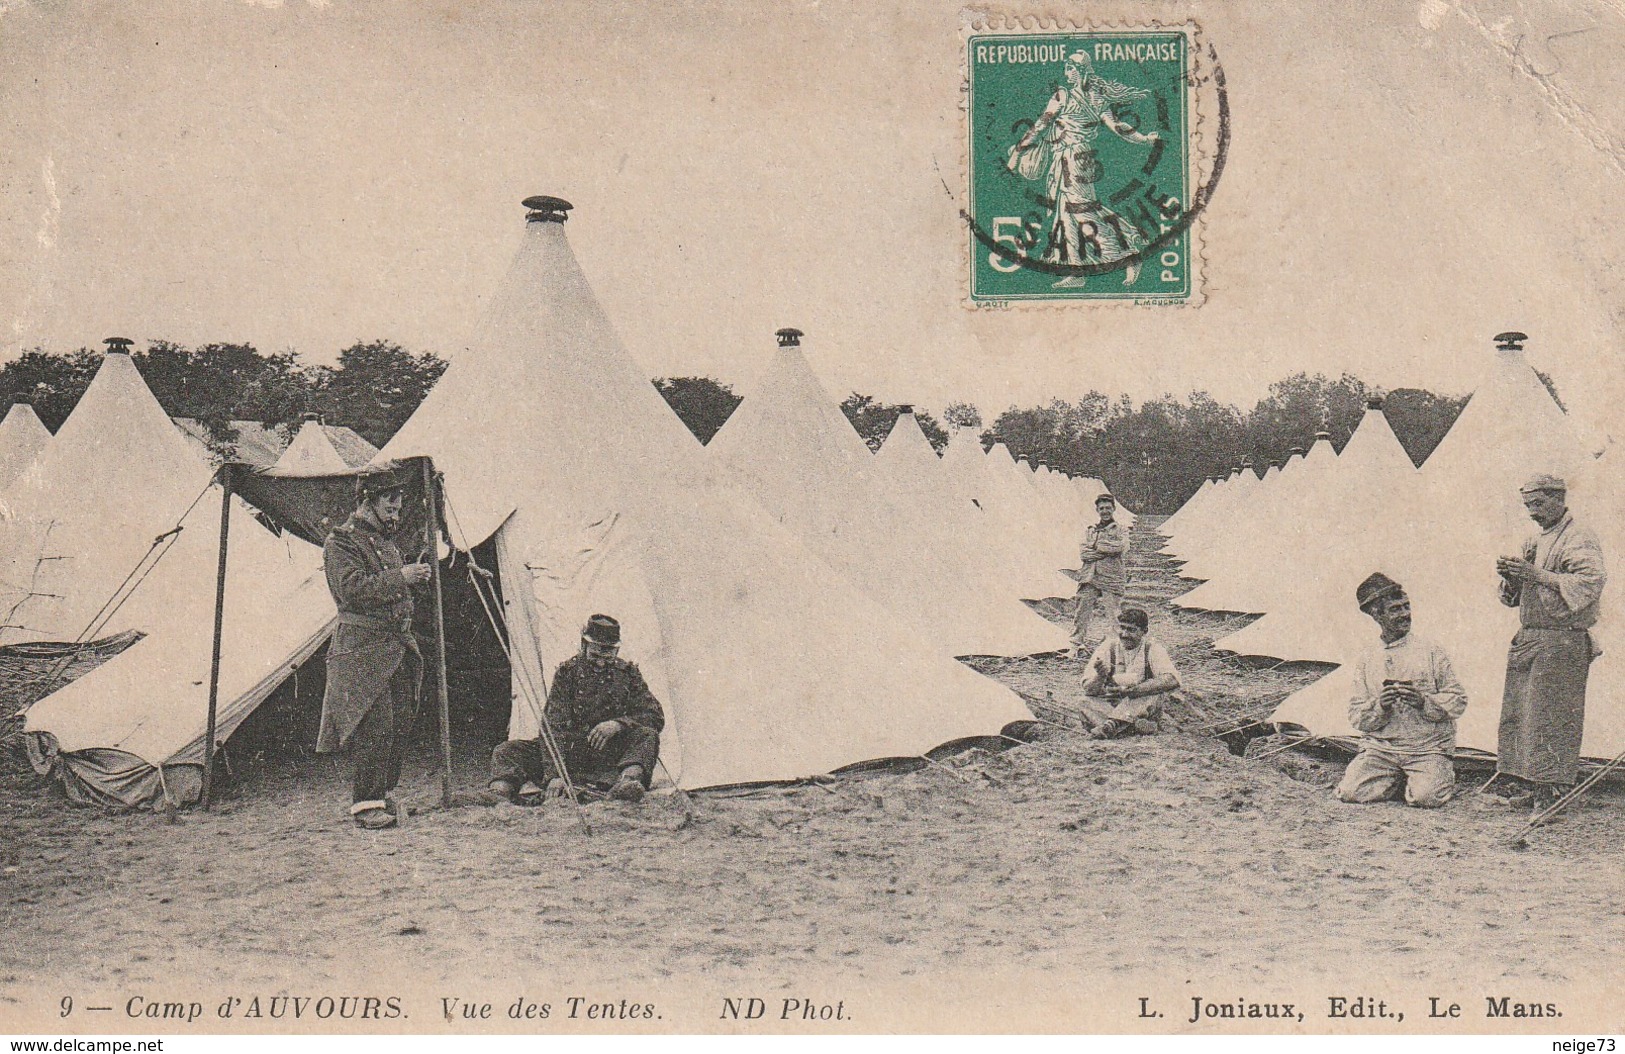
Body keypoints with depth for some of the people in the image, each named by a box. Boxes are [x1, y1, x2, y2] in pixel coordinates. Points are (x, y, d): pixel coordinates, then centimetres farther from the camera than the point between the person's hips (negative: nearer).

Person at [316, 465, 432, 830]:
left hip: (399, 646, 8)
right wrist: (400, 577, -21)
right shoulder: (341, 542, -6)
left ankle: (385, 794, 16)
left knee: (401, 721, 6)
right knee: (376, 724, -12)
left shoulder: (387, 541, 20)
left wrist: (415, 574, 13)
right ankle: (366, 803, -7)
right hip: (364, 648, -8)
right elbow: (352, 588, -20)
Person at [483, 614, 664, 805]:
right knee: (506, 751, -15)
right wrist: (554, 775, -23)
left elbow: (655, 717, 1)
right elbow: (553, 726, -8)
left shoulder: (628, 673, 5)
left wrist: (619, 723, -19)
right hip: (570, 751, 1)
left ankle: (628, 780, -58)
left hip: (611, 757, -1)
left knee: (647, 735, -30)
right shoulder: (568, 671, 1)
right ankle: (501, 790, -45)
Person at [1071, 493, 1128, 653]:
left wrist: (1097, 545, -7)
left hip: (1111, 578, -3)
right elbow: (1083, 553, 4)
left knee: (1112, 613, -5)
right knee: (1082, 611, 0)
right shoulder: (1090, 530, 17)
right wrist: (1106, 550, -8)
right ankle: (1077, 644, 6)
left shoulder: (1120, 530, 8)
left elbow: (1121, 547, -14)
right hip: (1089, 577, 3)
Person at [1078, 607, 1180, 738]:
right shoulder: (1108, 646, -1)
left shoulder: (1152, 647, -8)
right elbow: (1088, 689, -6)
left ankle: (1113, 725, -42)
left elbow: (1171, 680, -26)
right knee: (1087, 701, -27)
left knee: (1155, 694, -32)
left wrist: (1130, 690, -33)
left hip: (1144, 707, -2)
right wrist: (1100, 677, -31)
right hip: (1111, 705, 2)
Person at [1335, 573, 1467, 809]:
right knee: (1350, 792, -22)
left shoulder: (1431, 653, 5)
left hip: (1428, 747, -2)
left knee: (1426, 796, -28)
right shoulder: (1366, 662, 11)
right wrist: (1379, 706, -15)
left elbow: (1458, 702, 3)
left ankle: (1437, 775, 8)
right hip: (1380, 748, 2)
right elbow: (1356, 717, 7)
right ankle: (1395, 780, 8)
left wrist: (1424, 701, -16)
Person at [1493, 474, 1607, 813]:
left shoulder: (1580, 539, -5)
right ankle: (1519, 784, 10)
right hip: (1527, 639, 8)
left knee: (1551, 715, -9)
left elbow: (1592, 581, -20)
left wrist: (1537, 575, -21)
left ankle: (1550, 789, -6)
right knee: (1515, 713, 4)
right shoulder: (1535, 542, 20)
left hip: (1563, 641, -8)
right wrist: (1511, 576, 1)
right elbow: (1514, 595, 24)